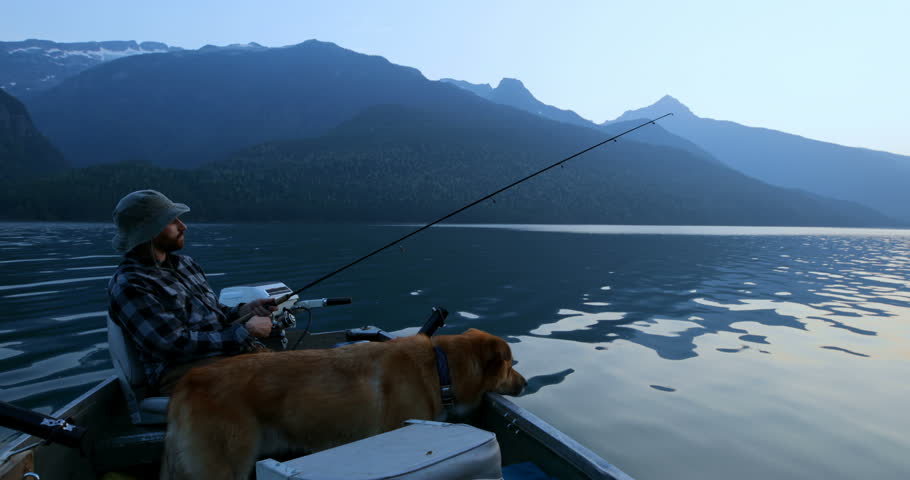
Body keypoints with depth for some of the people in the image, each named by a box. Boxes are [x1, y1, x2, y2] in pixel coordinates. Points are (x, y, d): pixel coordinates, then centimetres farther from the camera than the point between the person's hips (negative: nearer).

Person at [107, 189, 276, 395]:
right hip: (183, 370, -8)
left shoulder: (184, 263, 18)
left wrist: (247, 310, 3)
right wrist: (246, 331, -13)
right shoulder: (127, 286, -8)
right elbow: (176, 344, -15)